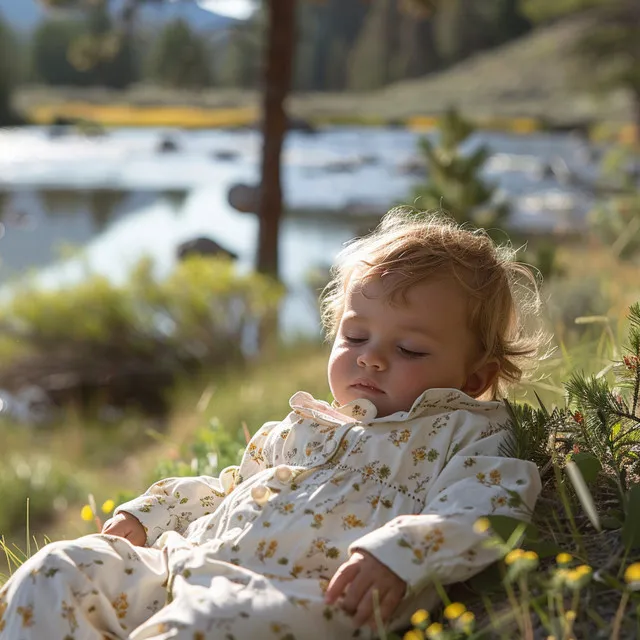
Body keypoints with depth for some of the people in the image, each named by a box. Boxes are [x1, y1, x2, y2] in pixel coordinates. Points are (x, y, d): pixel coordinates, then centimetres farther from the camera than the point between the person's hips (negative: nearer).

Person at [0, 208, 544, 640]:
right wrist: (146, 514, 27)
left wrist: (398, 554, -29)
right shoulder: (301, 427, 29)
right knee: (60, 569, -5)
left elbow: (484, 510, -11)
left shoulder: (467, 433, 8)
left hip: (307, 593, -8)